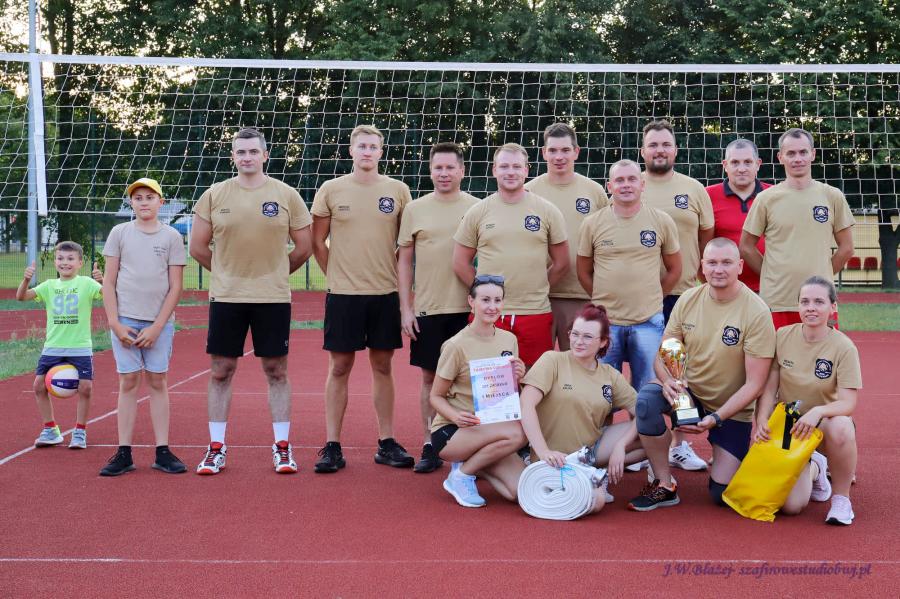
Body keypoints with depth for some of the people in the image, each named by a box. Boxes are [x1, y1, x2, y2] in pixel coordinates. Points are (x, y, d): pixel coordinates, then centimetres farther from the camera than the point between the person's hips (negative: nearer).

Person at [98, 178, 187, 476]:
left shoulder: (172, 236, 3)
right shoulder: (120, 233, 5)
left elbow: (175, 287, 0)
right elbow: (109, 282, 4)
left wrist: (156, 326, -7)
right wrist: (115, 323, -5)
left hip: (160, 322, 0)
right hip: (125, 319, 0)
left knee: (158, 382, 3)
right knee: (128, 382, 1)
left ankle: (163, 452, 7)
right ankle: (124, 454, 5)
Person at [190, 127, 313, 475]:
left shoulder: (286, 195, 0)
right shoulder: (214, 195, 2)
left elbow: (303, 247, 6)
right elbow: (198, 246, 7)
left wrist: (274, 274, 10)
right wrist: (228, 273, 11)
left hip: (273, 298, -1)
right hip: (225, 298, 1)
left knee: (277, 372, 5)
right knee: (220, 372, 5)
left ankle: (282, 447, 15)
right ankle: (216, 448, 16)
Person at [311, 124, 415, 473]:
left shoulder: (398, 191, 4)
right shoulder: (331, 190, 1)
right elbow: (317, 242, 7)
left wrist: (392, 275, 5)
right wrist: (337, 276, 5)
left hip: (386, 294, 1)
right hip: (343, 294, -1)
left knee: (382, 366, 8)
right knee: (339, 368, 2)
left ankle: (387, 444, 16)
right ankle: (332, 446, 8)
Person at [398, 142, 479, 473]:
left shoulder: (477, 208, 2)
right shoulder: (415, 209, 5)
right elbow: (404, 260, 7)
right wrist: (405, 308, 1)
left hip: (468, 308, -1)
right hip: (427, 309, 1)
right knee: (430, 376, 6)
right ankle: (430, 446, 15)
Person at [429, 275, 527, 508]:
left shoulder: (509, 340, 3)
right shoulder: (457, 345, -14)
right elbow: (436, 396, -6)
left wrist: (517, 379, -9)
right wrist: (456, 416, -26)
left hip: (489, 431, 6)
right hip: (449, 432, -6)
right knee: (517, 432, -32)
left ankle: (472, 464, 11)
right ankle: (461, 476, -9)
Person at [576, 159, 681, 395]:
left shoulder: (662, 221, 2)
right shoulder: (592, 224, 1)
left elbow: (674, 270, 10)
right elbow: (583, 272, 9)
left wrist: (650, 300, 6)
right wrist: (604, 300, 4)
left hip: (648, 322, 0)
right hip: (605, 321, 0)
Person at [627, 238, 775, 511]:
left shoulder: (756, 312, -18)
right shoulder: (689, 299, -5)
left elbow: (754, 384, -17)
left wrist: (715, 419, -26)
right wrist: (667, 381, -23)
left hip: (732, 410, -3)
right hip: (689, 392, 3)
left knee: (722, 494, -8)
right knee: (647, 399, -30)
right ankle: (664, 486, -13)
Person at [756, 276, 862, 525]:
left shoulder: (844, 347, -13)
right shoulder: (782, 336, -5)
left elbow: (848, 403, -19)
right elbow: (769, 388, -2)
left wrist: (818, 412, -38)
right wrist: (762, 420, -19)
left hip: (824, 423, -2)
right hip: (787, 426, 2)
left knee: (841, 426, -40)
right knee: (791, 505, -15)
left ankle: (841, 497, -14)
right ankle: (814, 469, 23)